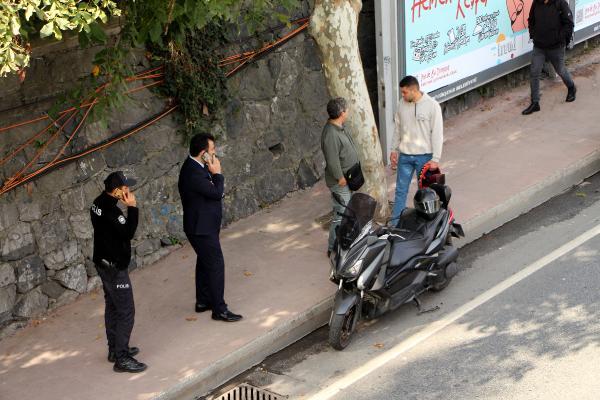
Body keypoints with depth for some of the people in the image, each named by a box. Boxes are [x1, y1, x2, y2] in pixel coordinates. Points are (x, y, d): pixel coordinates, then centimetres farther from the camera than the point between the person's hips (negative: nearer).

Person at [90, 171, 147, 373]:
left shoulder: (98, 203, 4)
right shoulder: (111, 210, -26)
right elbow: (128, 233, -25)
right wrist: (132, 207, -22)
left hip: (103, 262, 10)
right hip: (114, 266, -10)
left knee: (112, 307, 20)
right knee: (126, 311, -5)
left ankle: (115, 349, 32)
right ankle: (121, 358, -3)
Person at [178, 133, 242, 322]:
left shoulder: (196, 166, 5)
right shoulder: (193, 172, -27)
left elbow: (214, 191, 10)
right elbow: (216, 192, -24)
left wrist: (213, 173, -5)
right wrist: (217, 173, -14)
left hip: (203, 226, 11)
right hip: (202, 228, -11)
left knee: (204, 262, 21)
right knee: (216, 265, -5)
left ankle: (203, 301, 34)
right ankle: (219, 309, 2)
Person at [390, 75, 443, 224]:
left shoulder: (432, 106, -13)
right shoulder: (402, 104, 0)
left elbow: (437, 133, -12)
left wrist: (435, 159, -14)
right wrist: (394, 149, 9)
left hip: (424, 156, -4)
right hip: (405, 155, 4)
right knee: (400, 190, 7)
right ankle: (395, 223, 13)